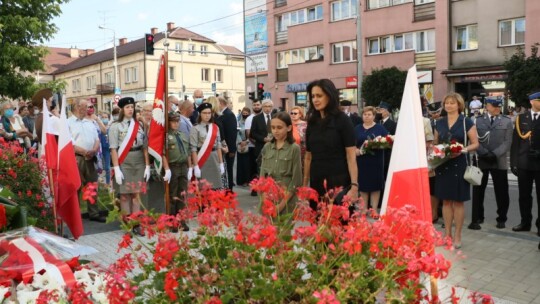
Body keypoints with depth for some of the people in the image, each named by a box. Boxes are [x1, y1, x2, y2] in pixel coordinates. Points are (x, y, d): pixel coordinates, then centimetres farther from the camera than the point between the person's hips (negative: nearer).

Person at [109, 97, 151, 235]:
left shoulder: (140, 125, 9)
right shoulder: (115, 126, -2)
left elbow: (145, 146, 9)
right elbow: (113, 148, -6)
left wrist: (147, 166, 4)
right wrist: (116, 168, -13)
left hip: (139, 162, 3)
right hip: (124, 162, -3)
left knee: (136, 194, 5)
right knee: (124, 195, 0)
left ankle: (136, 224, 10)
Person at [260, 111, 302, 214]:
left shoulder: (294, 148, -5)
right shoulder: (267, 147, 6)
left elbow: (296, 180, -8)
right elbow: (262, 173, 9)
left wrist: (283, 202, -13)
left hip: (287, 197, -3)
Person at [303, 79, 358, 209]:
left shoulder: (342, 120, -5)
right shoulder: (312, 122, 10)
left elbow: (351, 156, -10)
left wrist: (354, 185, -19)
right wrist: (304, 185, 11)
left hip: (338, 182, -5)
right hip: (316, 183, 5)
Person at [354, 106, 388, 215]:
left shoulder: (380, 128, 7)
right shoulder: (357, 129, 11)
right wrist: (358, 151, -12)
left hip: (376, 161, -1)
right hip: (362, 161, 1)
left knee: (375, 185, 1)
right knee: (363, 185, 3)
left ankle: (374, 209, 10)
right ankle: (364, 209, 14)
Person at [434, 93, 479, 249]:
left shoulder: (466, 122, -2)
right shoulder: (440, 123, 9)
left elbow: (475, 144, -3)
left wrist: (463, 150, -20)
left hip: (459, 164, -3)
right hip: (442, 165, 4)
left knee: (458, 201, 3)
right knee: (446, 201, 8)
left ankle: (457, 235, 12)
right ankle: (447, 233, 18)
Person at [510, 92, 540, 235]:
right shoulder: (521, 118, 5)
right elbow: (515, 141, 4)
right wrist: (513, 162, -1)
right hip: (524, 163, 2)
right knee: (524, 195, 11)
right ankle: (525, 222, 23)